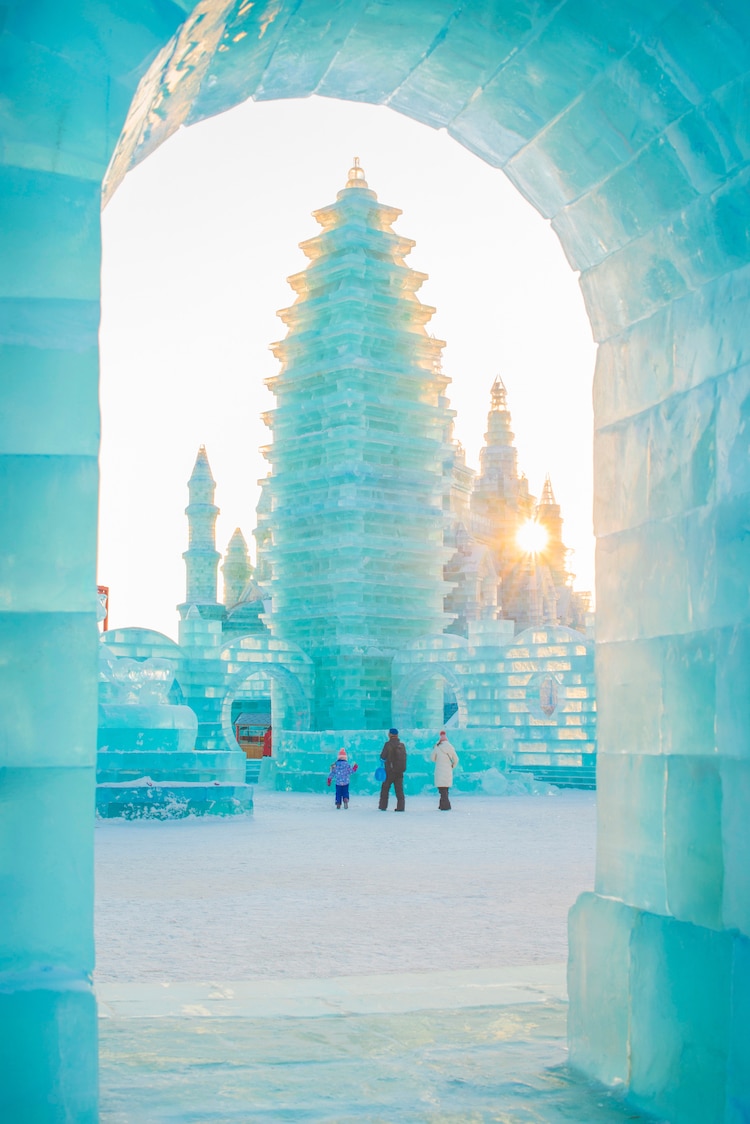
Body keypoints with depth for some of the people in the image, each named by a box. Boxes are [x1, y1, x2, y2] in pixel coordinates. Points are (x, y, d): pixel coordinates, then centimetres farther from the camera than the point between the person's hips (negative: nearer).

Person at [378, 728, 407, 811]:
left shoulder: (388, 744, -11)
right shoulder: (402, 745, 5)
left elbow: (383, 757, -12)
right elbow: (404, 757, 10)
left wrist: (383, 760, 9)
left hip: (390, 771, -4)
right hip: (400, 770, 4)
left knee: (385, 788, 8)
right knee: (399, 789, 5)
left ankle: (383, 806, 10)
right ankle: (400, 807, -1)